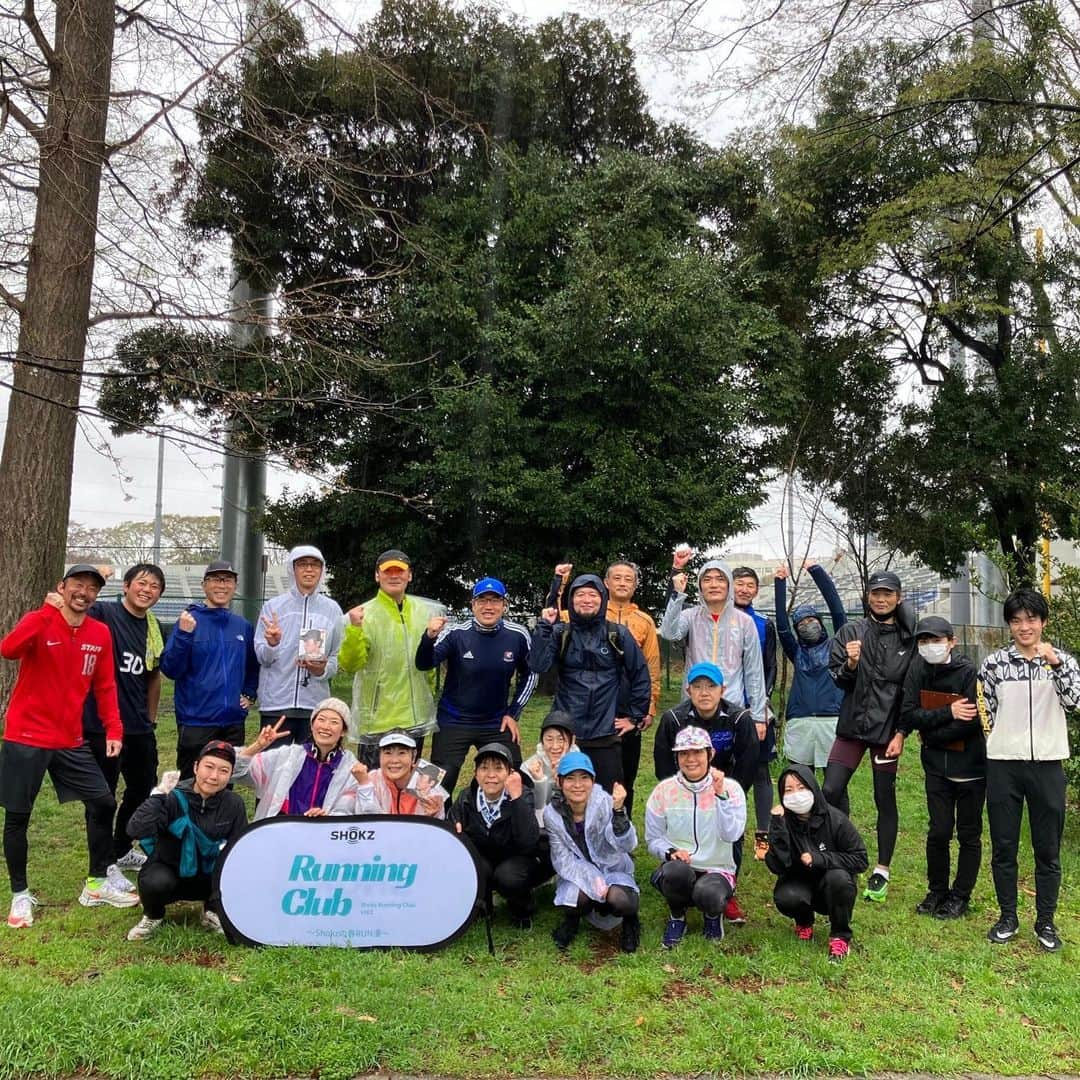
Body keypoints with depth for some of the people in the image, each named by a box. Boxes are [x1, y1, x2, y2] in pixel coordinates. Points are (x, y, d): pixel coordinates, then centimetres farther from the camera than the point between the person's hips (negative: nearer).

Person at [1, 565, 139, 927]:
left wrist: (113, 729, -1)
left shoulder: (100, 633, 3)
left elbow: (105, 686, 8)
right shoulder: (39, 620, -11)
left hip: (71, 741, 5)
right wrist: (47, 611, -35)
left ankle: (97, 884, 22)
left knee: (103, 804, 7)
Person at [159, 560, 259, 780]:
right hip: (196, 721, -4)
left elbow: (253, 667, 24)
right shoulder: (189, 620, -5)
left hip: (233, 722, 4)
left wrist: (249, 694, 11)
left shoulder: (243, 626, 8)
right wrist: (183, 635, -23)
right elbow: (170, 669, -12)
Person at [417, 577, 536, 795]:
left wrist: (513, 714, 4)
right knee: (441, 782, 1)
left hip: (496, 723, 2)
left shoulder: (518, 636, -8)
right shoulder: (455, 633, -14)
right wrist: (429, 637, -44)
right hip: (453, 722, -2)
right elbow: (424, 665, -24)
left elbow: (529, 674, 9)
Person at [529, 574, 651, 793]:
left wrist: (635, 717, 7)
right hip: (566, 734, 1)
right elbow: (538, 666, -10)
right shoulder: (560, 634, 3)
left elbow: (640, 675, 8)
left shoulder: (618, 635, 2)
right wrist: (543, 627, -14)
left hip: (605, 736, 0)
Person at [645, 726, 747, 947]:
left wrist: (721, 794, -25)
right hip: (677, 869, 1)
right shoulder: (664, 790, 0)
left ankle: (713, 914, 6)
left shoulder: (730, 788, -4)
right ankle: (677, 916, 0)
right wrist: (670, 852, -16)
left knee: (708, 895, -36)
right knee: (675, 871, -37)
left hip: (717, 870, -1)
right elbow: (653, 838, 5)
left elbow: (732, 834, -18)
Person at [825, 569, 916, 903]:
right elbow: (838, 679, 1)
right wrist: (851, 664, -20)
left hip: (888, 728, -1)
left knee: (885, 799, 6)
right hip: (853, 725, 1)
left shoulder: (909, 639, 0)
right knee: (831, 790, -5)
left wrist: (901, 733, -6)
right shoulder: (850, 632, 2)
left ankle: (882, 872, 18)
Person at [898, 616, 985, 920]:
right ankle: (937, 891, 25)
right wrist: (948, 713, -21)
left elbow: (972, 722, -22)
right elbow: (909, 715, -10)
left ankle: (960, 896, 24)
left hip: (969, 766, -3)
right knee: (938, 832, 7)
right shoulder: (918, 671, -4)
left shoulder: (968, 671, -17)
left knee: (969, 835, 9)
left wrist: (930, 734, -12)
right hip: (936, 766, 3)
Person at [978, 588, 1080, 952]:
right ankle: (1007, 918, 21)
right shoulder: (994, 663, 2)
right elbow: (986, 713, 6)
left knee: (1048, 849, 7)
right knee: (1003, 846, 7)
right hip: (1003, 764, 0)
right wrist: (1005, 741, 1)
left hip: (1047, 763, 0)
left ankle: (1046, 922, 21)